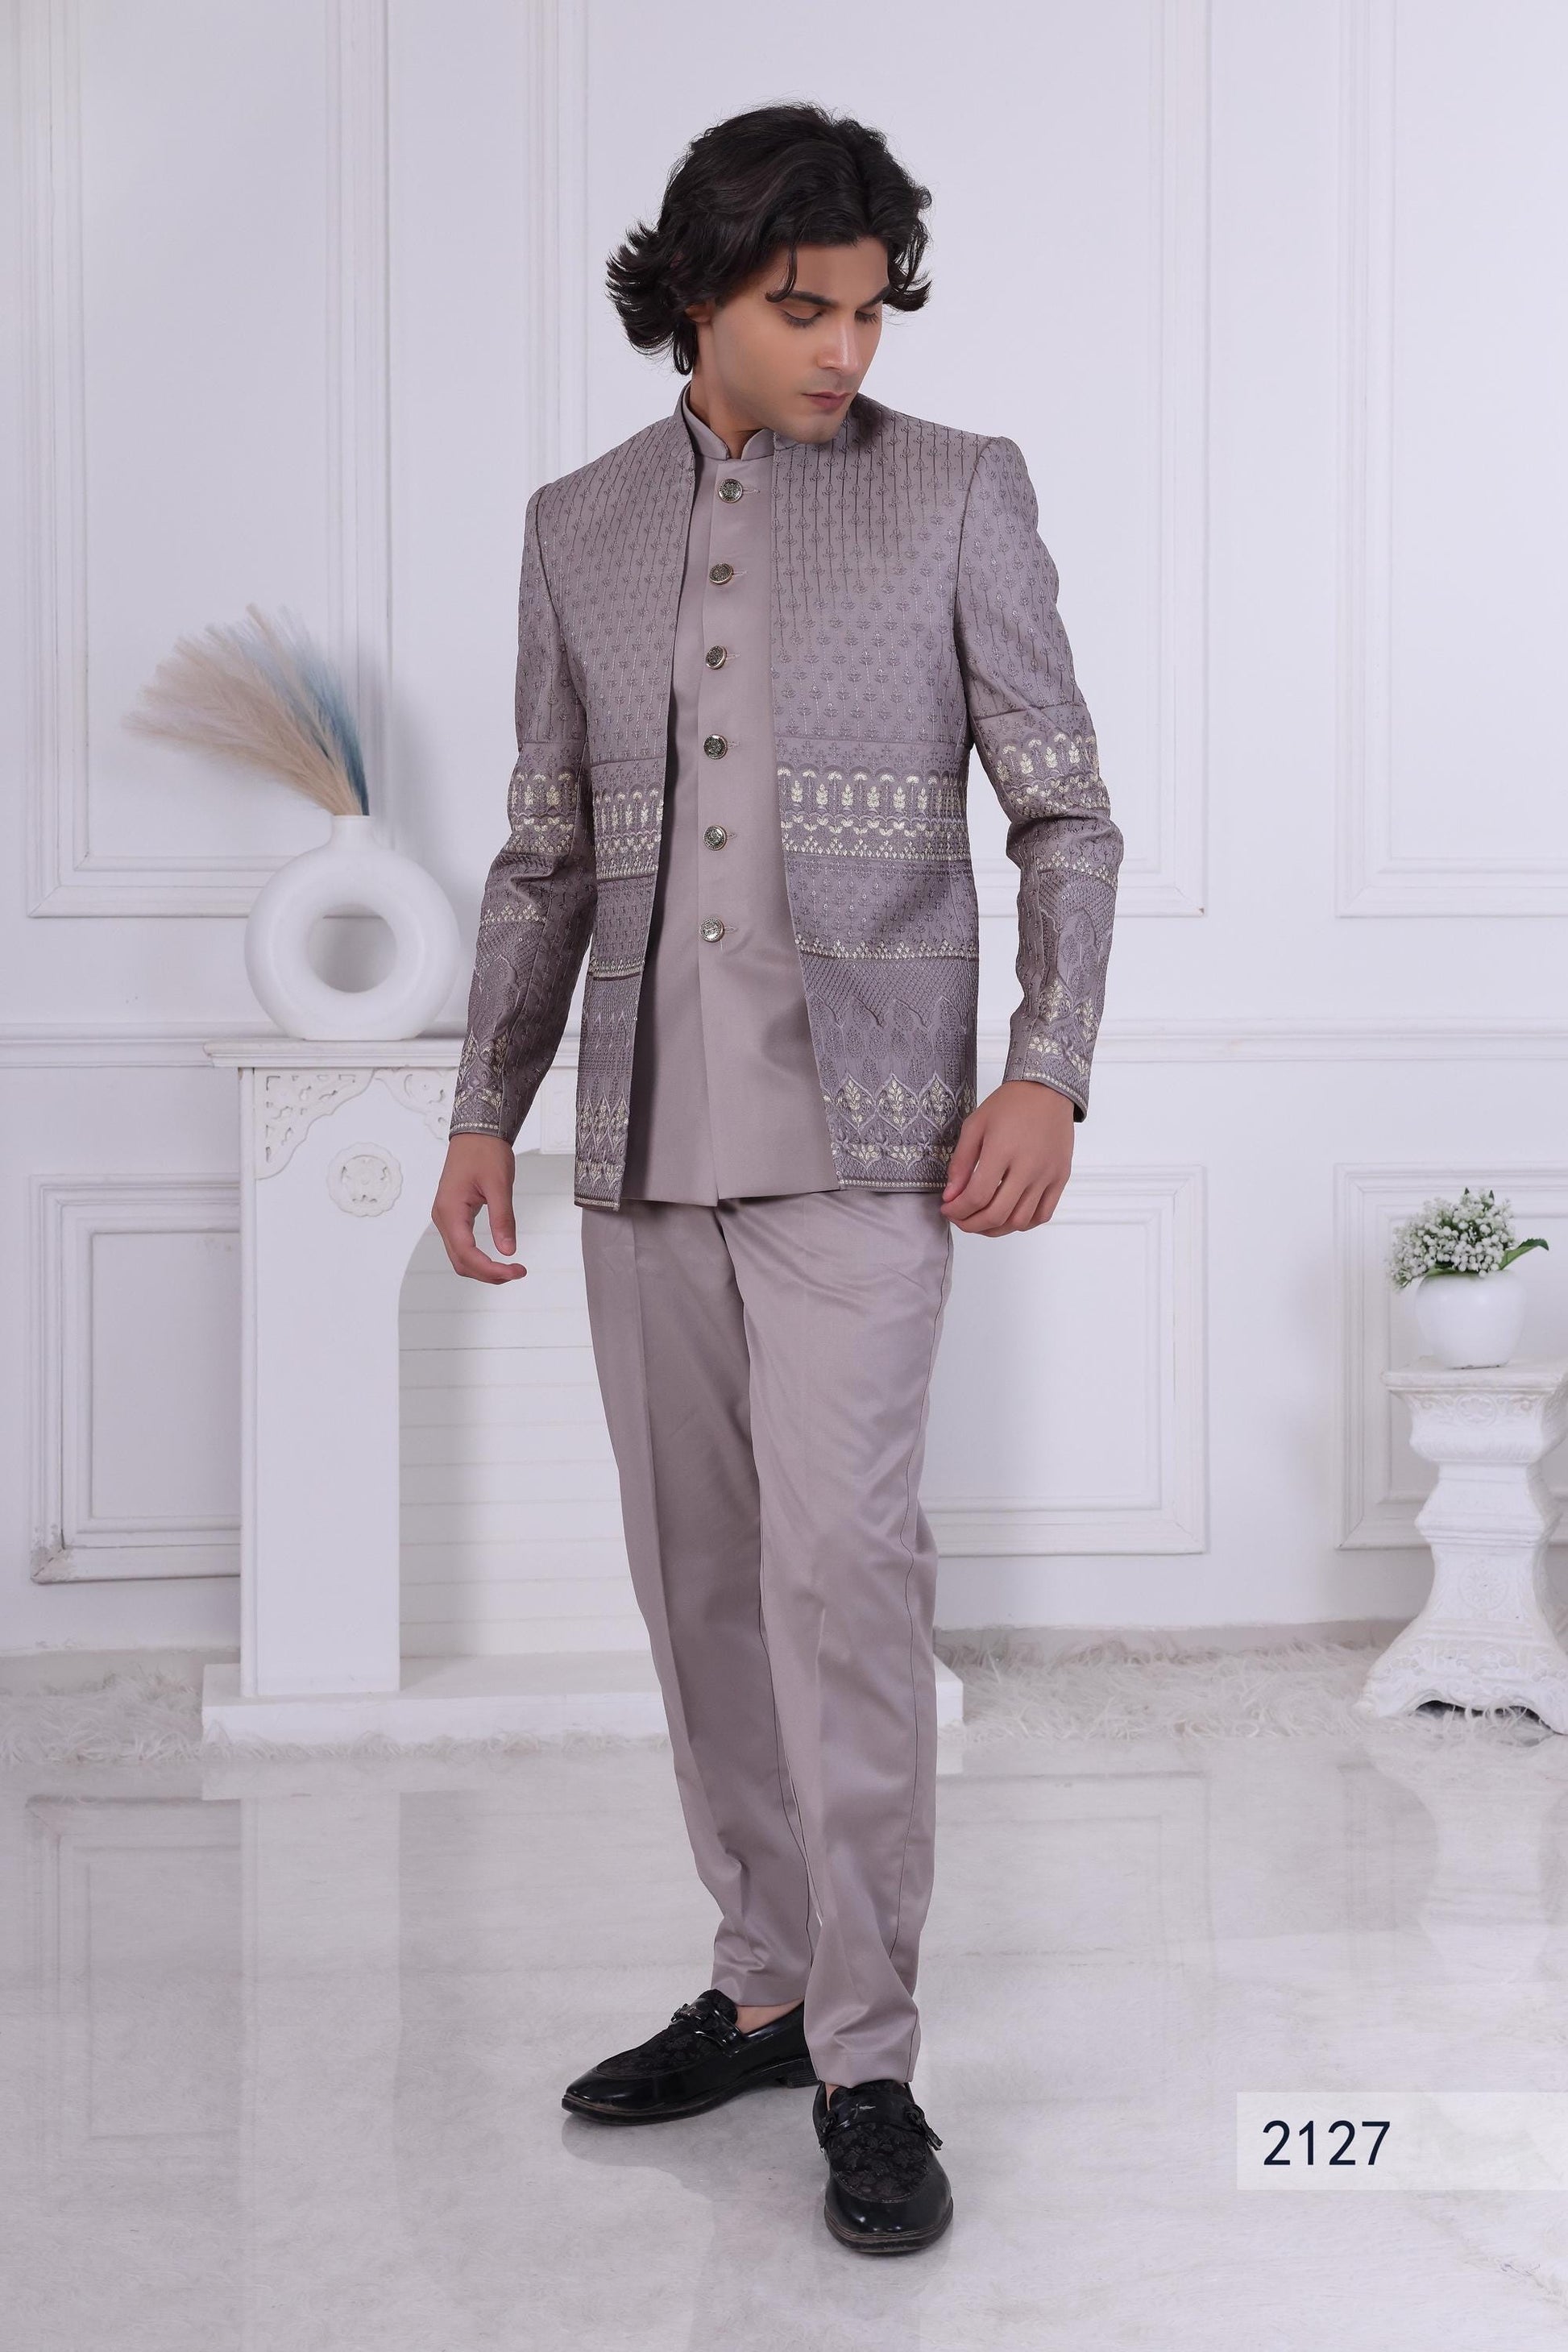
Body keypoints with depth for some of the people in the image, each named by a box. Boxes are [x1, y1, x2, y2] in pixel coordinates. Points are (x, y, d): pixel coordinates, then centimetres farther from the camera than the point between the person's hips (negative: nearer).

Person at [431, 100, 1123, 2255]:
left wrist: (1051, 1072, -13)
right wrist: (486, 1106, 8)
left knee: (842, 1556, -14)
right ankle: (767, 1985, 23)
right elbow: (550, 851, 15)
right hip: (647, 1133, 4)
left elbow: (1067, 810, 1)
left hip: (862, 1125, -4)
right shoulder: (581, 527, 12)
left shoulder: (961, 493, 2)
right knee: (699, 1575, 9)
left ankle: (868, 2062, -3)